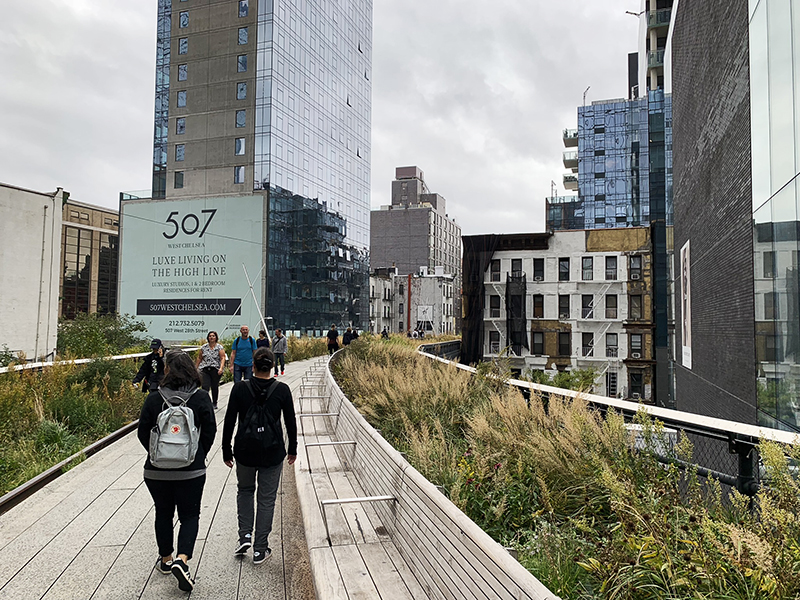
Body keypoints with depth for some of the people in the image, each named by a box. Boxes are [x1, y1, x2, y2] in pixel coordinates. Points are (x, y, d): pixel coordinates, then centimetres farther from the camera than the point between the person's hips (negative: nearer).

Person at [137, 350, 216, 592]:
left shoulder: (154, 398, -8)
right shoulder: (201, 398, -9)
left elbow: (143, 433, -1)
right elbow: (209, 431, -4)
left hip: (157, 470, 1)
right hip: (191, 471, -1)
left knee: (163, 513, 20)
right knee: (189, 515, 10)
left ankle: (165, 559, 34)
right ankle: (182, 559, -8)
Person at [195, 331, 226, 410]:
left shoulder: (219, 347, 2)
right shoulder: (203, 347, 9)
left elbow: (222, 358, -6)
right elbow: (199, 358, 15)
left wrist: (221, 368, -19)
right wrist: (195, 368, 13)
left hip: (216, 370, -1)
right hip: (205, 370, 1)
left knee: (214, 387, 5)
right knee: (205, 387, -12)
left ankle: (214, 404, 20)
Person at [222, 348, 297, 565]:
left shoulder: (240, 388, -10)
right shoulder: (282, 390, -10)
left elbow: (229, 422, -5)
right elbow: (291, 422, -2)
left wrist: (226, 451, 7)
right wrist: (292, 449, 11)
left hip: (245, 451, 1)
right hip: (272, 453, 0)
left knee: (245, 490, 26)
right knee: (266, 498, 12)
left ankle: (245, 535, 14)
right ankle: (260, 550, 16)